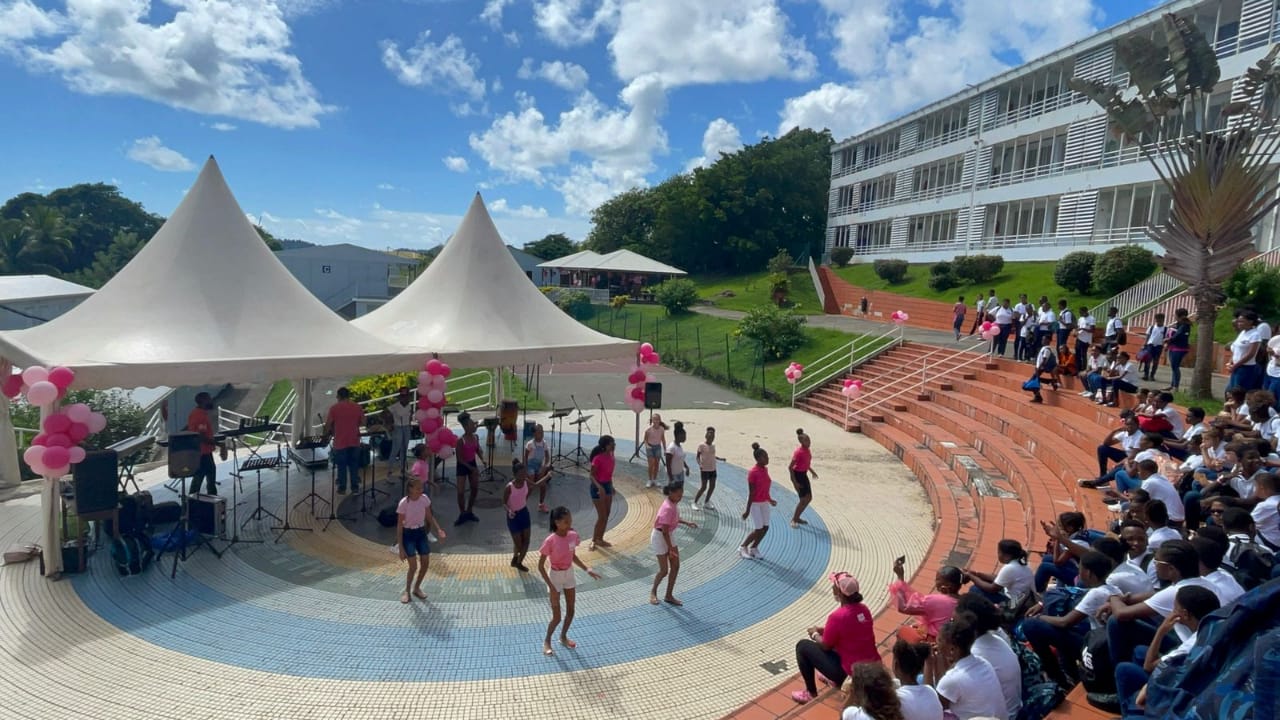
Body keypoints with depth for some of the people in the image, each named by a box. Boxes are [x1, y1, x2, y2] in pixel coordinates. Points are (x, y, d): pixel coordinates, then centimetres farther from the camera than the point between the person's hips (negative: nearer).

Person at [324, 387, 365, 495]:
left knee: (341, 466, 8)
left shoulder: (334, 408, -7)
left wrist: (327, 434, 14)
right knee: (354, 465, 10)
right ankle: (355, 488, 11)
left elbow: (328, 424, -4)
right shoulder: (358, 407, 0)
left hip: (340, 442, -2)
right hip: (354, 441, 2)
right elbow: (363, 422, 7)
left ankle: (342, 489, 13)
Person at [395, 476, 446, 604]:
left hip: (421, 532, 5)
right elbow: (399, 526, -16)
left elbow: (429, 517, 4)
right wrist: (401, 548, -17)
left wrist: (438, 529, -11)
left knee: (425, 563, 5)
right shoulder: (404, 503, -22)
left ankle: (416, 588, 27)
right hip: (408, 534, -5)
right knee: (414, 566, -9)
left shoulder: (424, 498, -10)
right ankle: (406, 591, 15)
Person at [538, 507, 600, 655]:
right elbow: (540, 566, -20)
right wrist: (551, 586, -24)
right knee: (557, 616, 3)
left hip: (569, 574, 5)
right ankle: (547, 641, 30)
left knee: (571, 611, 16)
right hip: (555, 576, -5)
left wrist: (587, 569, -5)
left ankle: (563, 637, 41)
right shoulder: (550, 541, -27)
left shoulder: (573, 535, -11)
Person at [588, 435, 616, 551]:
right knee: (602, 517, -4)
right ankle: (593, 541, 11)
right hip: (598, 488, -8)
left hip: (607, 486, 8)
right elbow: (591, 475, -20)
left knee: (606, 515, 13)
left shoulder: (610, 456, 1)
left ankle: (600, 539, 26)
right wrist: (599, 487, -33)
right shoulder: (598, 458, -22)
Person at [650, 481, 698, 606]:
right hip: (659, 537, -9)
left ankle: (669, 596, 21)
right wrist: (670, 548, -22)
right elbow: (665, 531, -26)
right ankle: (653, 592, 25)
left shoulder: (673, 503, -3)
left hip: (669, 536, 9)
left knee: (676, 566, 9)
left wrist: (687, 523, 8)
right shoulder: (668, 508, -30)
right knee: (664, 570, -1)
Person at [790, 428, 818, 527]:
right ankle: (793, 520, 11)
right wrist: (795, 482, -24)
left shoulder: (807, 449, 1)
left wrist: (811, 470, 19)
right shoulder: (798, 452, -25)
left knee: (809, 498, 11)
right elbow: (790, 467, -24)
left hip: (804, 475, 9)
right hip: (797, 475, -9)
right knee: (803, 499, -6)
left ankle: (797, 517, 25)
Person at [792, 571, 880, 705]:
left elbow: (825, 646, -8)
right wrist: (824, 630, 16)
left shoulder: (837, 616, -23)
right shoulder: (864, 609, -1)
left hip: (852, 671, -8)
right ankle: (836, 681, 44)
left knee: (802, 646, 5)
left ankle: (811, 693, 14)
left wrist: (815, 634, 11)